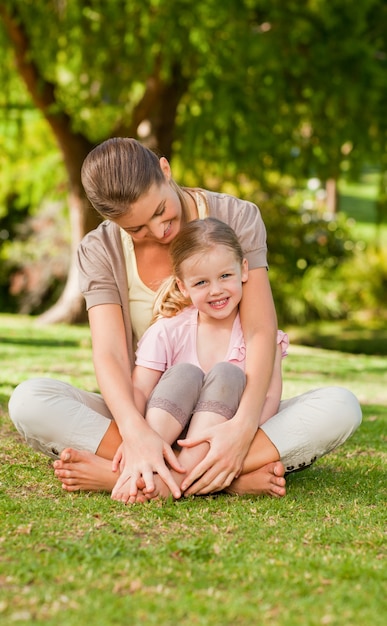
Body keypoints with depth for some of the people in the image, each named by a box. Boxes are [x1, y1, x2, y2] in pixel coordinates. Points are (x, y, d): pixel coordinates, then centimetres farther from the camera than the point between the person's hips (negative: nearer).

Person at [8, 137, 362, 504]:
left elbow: (260, 331, -15)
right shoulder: (100, 251, -3)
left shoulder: (236, 219, -5)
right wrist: (137, 433, -38)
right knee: (28, 401, -27)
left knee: (341, 407, -30)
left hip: (227, 417, 0)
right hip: (146, 414, 0)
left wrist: (243, 426, -32)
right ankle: (230, 478, -37)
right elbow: (109, 353, -17)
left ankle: (125, 475, -40)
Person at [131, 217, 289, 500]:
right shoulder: (167, 332, 1)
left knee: (227, 375, -23)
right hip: (167, 437, 0)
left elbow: (269, 398, -11)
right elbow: (139, 390, -8)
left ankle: (181, 475, -38)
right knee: (185, 374, -24)